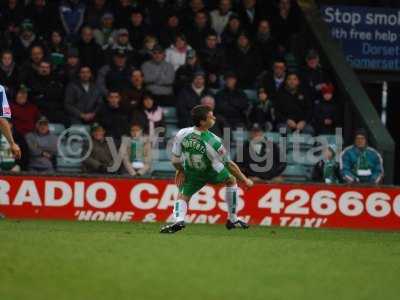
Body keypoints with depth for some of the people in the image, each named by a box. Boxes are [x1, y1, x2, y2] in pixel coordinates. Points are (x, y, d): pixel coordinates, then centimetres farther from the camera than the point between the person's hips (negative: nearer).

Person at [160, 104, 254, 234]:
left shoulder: (182, 134, -26)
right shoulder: (213, 142, -33)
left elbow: (175, 161, -15)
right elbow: (229, 165, -20)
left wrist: (180, 171, 8)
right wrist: (245, 180, -6)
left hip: (191, 174, 2)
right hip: (212, 173, -2)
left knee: (182, 196, 16)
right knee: (231, 180, 24)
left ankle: (179, 219, -19)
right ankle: (232, 220, 27)